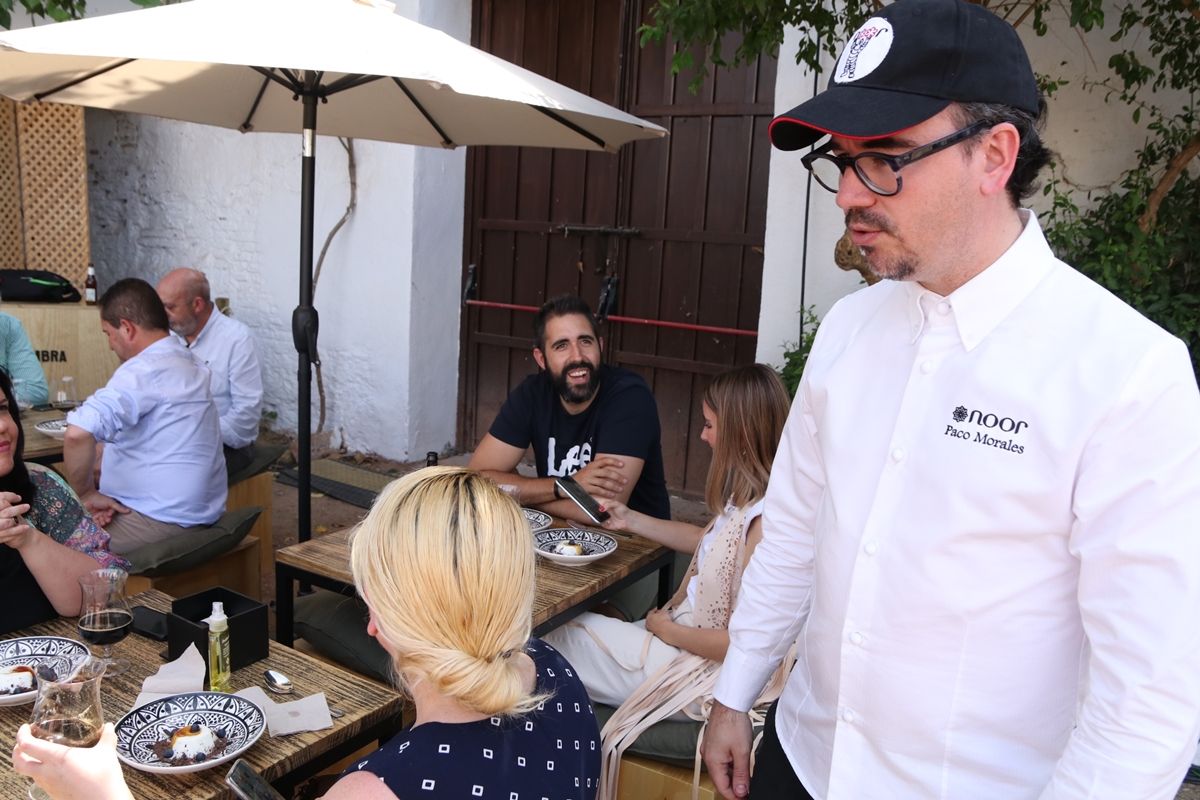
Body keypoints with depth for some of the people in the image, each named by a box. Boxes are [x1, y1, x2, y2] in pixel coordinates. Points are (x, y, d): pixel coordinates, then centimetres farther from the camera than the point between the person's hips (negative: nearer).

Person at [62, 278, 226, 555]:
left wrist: (87, 493, -17)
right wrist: (100, 478, 5)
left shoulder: (145, 369, -18)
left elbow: (78, 433, -32)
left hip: (162, 521, -9)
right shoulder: (188, 364, 11)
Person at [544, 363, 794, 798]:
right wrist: (631, 520, 15)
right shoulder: (748, 499, 0)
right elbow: (709, 542, 18)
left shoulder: (766, 521, -29)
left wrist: (668, 630, -13)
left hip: (709, 673, -8)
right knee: (571, 628, 8)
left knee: (557, 640, 2)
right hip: (691, 636, 9)